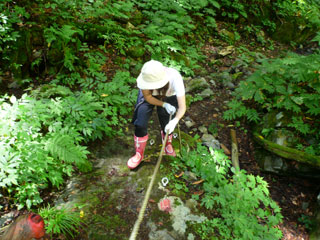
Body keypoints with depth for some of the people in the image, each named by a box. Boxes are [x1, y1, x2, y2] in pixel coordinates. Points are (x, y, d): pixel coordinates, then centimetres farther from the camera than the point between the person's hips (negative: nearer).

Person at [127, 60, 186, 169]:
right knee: (140, 124, -10)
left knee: (167, 126, -1)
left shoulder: (175, 79, -42)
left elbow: (182, 107, -40)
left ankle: (168, 144, 36)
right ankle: (139, 154, 14)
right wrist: (164, 105, -29)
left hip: (169, 96, 0)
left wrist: (175, 121, -57)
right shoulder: (144, 77, -38)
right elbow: (148, 97, -19)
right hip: (150, 96, 1)